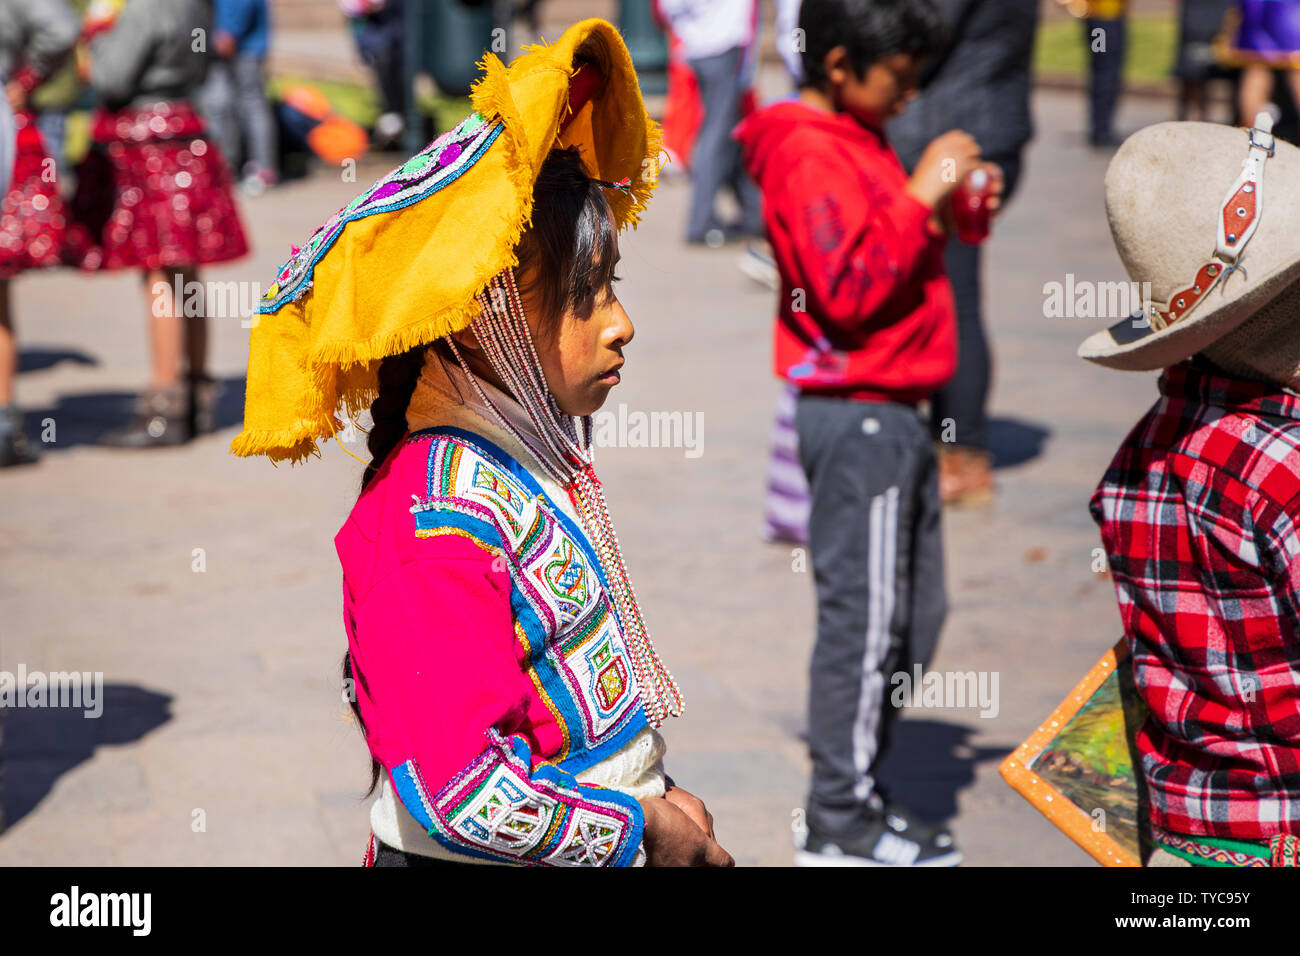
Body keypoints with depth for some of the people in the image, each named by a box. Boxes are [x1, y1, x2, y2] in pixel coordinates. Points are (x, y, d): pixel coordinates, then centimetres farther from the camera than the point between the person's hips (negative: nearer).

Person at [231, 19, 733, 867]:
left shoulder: (535, 456, 2)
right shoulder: (438, 519, -25)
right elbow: (461, 793, -29)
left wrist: (654, 788, 9)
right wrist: (643, 828, -18)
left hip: (595, 840, 8)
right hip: (470, 863, -8)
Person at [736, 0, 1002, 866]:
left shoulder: (858, 141, 17)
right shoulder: (809, 154, -14)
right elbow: (849, 291, -23)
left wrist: (953, 210, 7)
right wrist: (920, 197, -20)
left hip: (891, 411, 10)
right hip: (858, 414, -10)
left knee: (914, 612, 14)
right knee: (866, 616, -5)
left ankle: (861, 792, 24)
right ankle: (840, 824, 5)